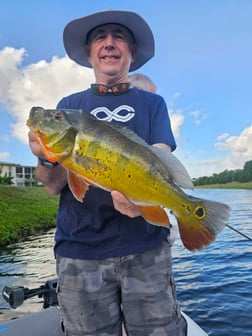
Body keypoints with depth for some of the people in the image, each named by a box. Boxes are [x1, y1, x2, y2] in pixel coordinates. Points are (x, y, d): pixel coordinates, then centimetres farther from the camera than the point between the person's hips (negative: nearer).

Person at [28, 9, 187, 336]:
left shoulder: (152, 103, 9)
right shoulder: (69, 106, 9)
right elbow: (54, 186, 1)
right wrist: (45, 157, -21)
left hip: (145, 246, 0)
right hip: (80, 249, 1)